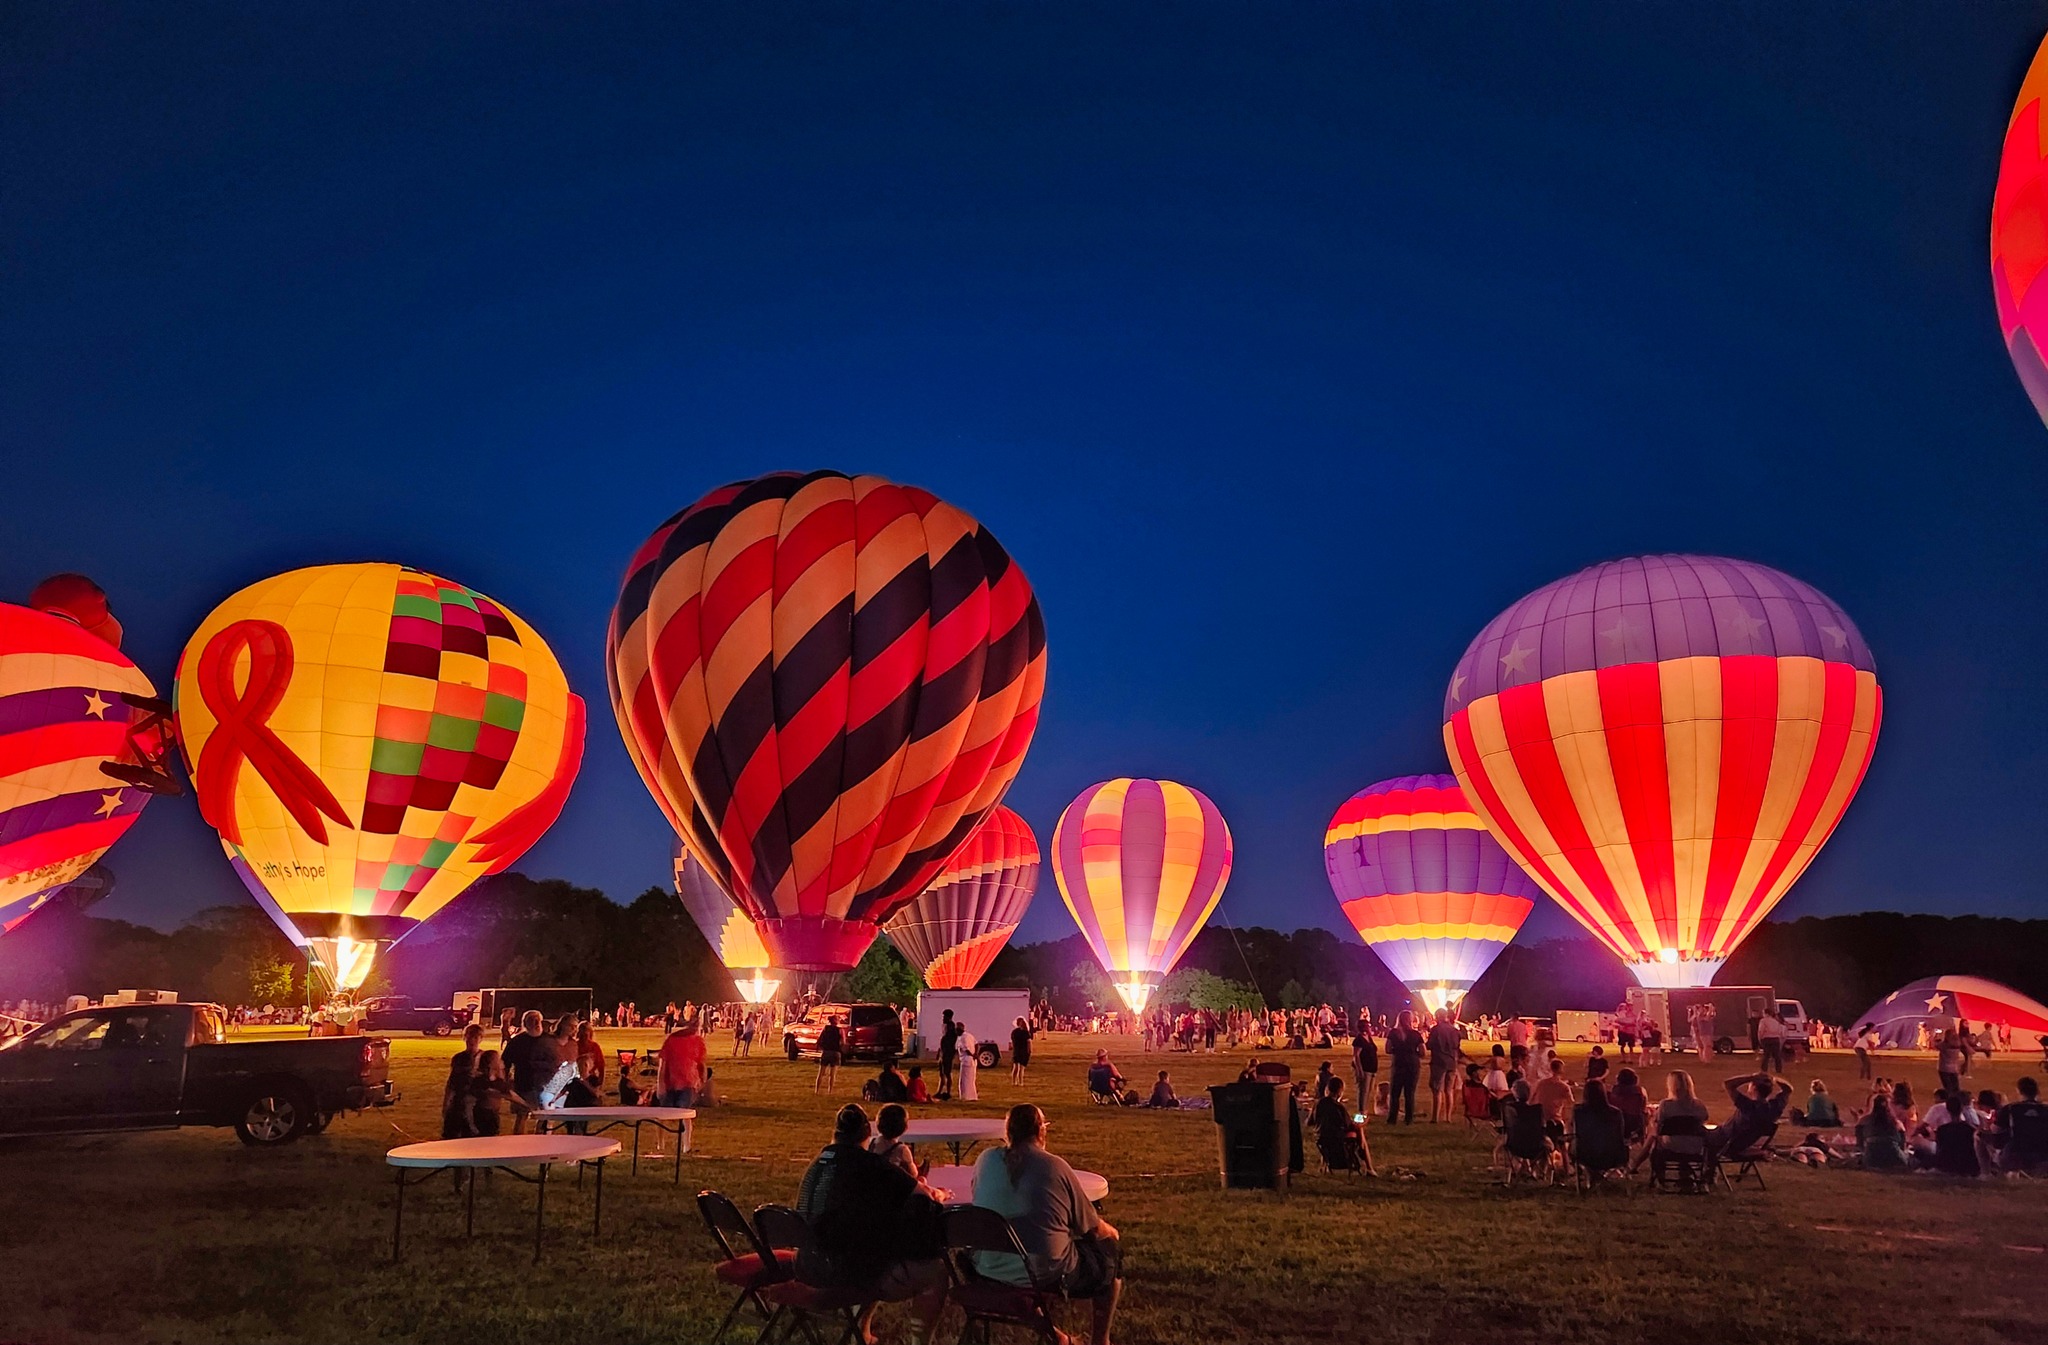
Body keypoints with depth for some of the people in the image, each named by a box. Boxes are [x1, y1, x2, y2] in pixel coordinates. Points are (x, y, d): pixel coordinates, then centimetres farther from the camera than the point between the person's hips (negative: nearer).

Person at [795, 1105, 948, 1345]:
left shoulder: (816, 1164, 9)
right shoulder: (870, 1164, -10)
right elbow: (926, 1195, -1)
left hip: (808, 1271, 8)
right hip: (848, 1274, -8)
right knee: (935, 1272, 5)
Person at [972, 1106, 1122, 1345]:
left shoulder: (986, 1160, -1)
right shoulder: (1055, 1166, -12)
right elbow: (1092, 1228, -1)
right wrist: (1111, 1232, 20)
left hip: (989, 1271, 5)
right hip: (1043, 1274, -5)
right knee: (1110, 1252, 18)